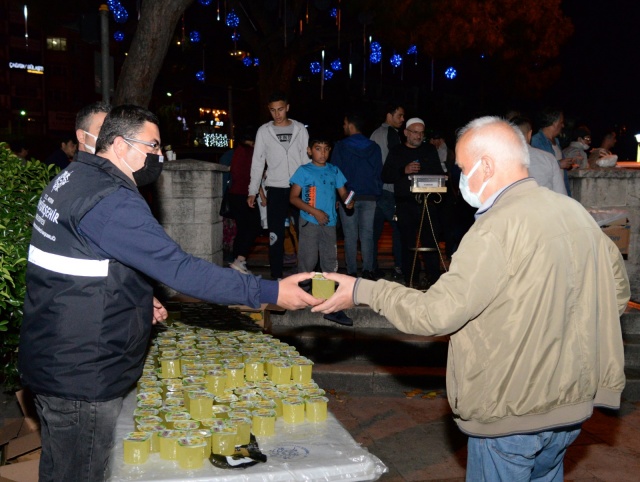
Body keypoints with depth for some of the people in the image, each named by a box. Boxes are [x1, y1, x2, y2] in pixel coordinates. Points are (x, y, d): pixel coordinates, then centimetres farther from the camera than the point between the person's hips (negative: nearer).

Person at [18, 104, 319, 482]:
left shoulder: (70, 181, 9)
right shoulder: (111, 201, -24)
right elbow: (181, 269, -30)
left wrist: (138, 300, 13)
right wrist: (269, 292, -27)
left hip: (52, 362, 10)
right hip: (84, 376, -10)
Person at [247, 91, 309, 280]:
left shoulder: (300, 129, 5)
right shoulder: (264, 131, 4)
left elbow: (307, 159, 5)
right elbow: (257, 163, 6)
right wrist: (253, 191, 2)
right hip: (276, 190, 0)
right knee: (275, 235, 1)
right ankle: (276, 276, 11)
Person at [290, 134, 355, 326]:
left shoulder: (334, 171, 11)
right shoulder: (304, 171, 0)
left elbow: (343, 193, 11)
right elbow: (293, 197, -4)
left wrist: (348, 200, -13)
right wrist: (314, 211, -13)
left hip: (329, 223, 4)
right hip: (310, 222, -3)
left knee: (331, 264, 5)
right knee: (308, 261, -2)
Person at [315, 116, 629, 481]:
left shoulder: (497, 229, -23)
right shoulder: (576, 211, 1)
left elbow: (436, 313, -23)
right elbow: (618, 290, 12)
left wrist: (363, 291, -13)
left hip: (513, 413, -7)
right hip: (573, 403, 8)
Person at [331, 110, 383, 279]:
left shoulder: (340, 146, -3)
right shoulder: (374, 147, 7)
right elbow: (378, 172, 8)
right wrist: (377, 193, 13)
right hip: (370, 196, 2)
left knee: (350, 235, 3)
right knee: (367, 234, 6)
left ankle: (352, 271, 5)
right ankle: (368, 270, 3)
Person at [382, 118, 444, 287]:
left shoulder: (430, 150, 16)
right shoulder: (396, 152, 11)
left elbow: (439, 173, 16)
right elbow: (385, 176, 3)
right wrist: (404, 170, -12)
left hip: (428, 203, 1)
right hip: (405, 204, -1)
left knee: (431, 241, -3)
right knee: (409, 244, 0)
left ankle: (434, 278, 4)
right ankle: (411, 282, 7)